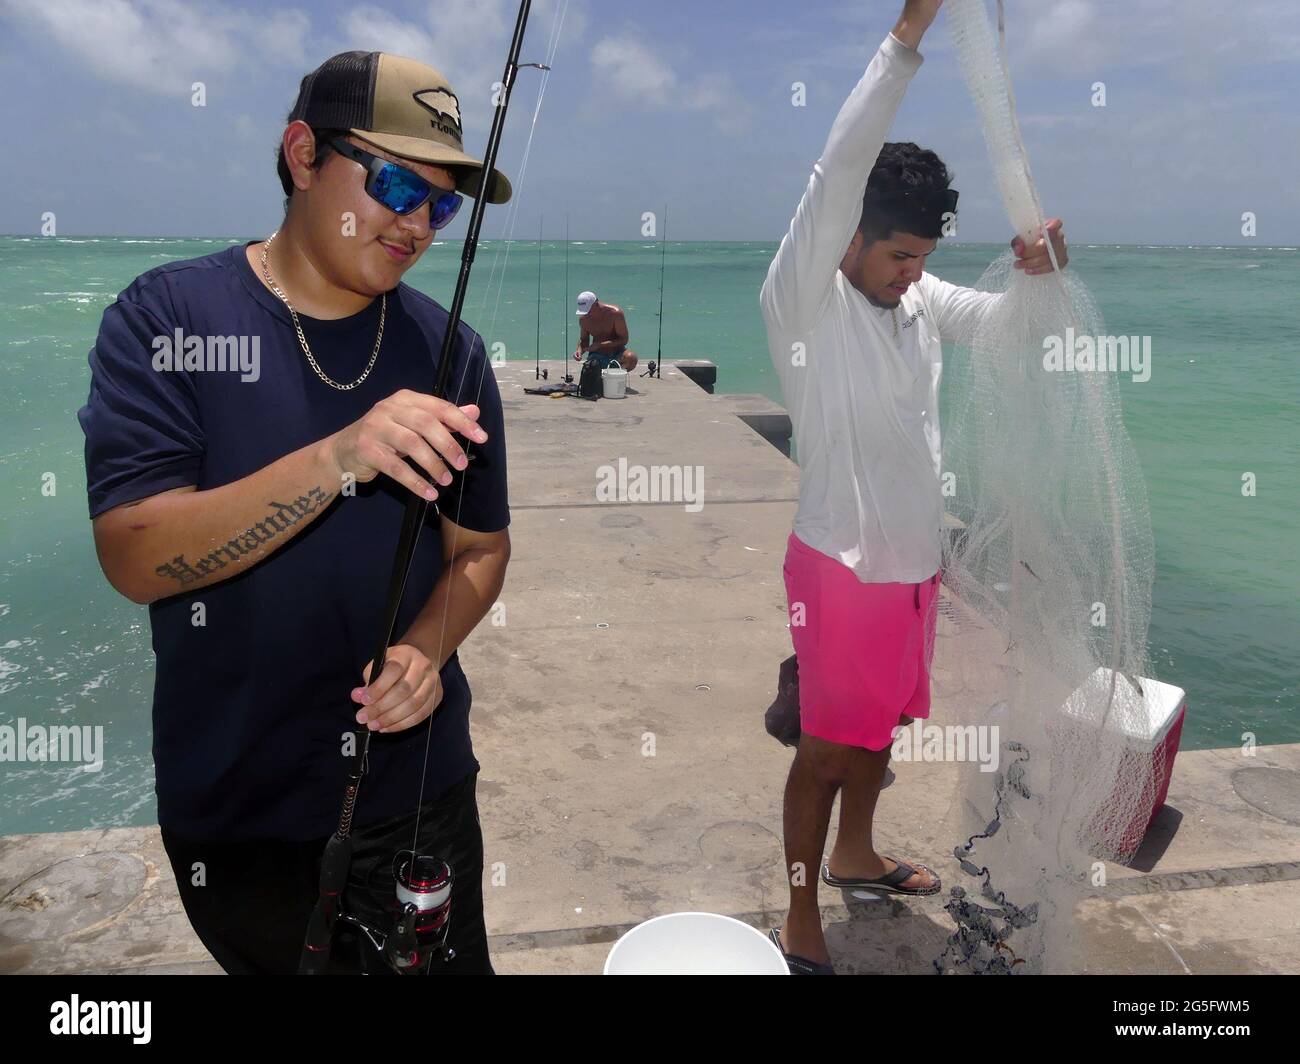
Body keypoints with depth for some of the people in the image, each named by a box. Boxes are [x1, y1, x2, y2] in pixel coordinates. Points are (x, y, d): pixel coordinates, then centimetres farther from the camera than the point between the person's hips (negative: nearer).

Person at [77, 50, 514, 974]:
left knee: (446, 959, 17)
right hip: (234, 812, -1)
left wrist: (426, 651, -16)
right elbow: (134, 559, -20)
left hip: (419, 788, 2)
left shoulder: (448, 349, -3)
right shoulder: (165, 318, -10)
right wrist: (337, 459, -33)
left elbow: (481, 548, 4)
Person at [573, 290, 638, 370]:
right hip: (598, 355, 2)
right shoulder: (583, 319, -2)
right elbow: (584, 340, 14)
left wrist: (600, 345, -23)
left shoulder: (615, 313, -15)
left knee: (631, 357, -36)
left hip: (617, 353, -2)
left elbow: (624, 340, -14)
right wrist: (579, 351, -10)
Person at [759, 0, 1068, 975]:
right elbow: (836, 177, -28)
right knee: (829, 747, 3)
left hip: (916, 558, 7)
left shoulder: (921, 301, 4)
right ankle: (801, 925, 20)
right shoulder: (802, 301, -16)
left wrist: (1041, 275, -14)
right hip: (843, 563, -7)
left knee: (882, 723, 22)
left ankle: (855, 854, 45)